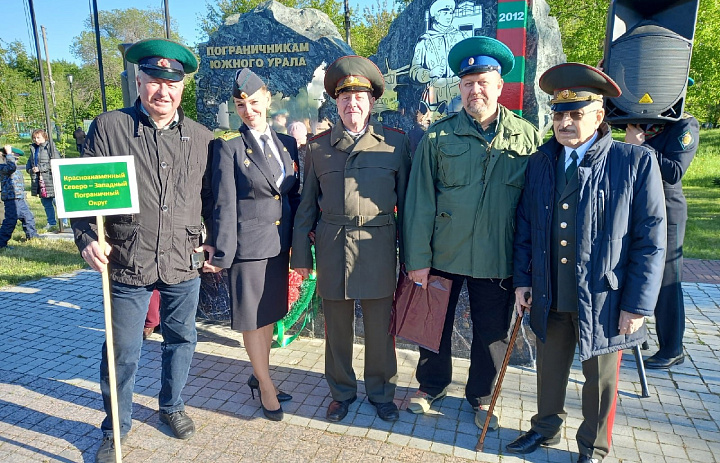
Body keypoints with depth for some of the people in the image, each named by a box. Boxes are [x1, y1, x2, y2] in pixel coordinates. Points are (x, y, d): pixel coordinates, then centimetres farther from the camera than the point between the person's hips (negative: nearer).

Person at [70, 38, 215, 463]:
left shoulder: (202, 138, 4)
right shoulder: (108, 128, -3)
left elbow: (211, 197, 12)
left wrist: (215, 242, 10)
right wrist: (88, 238, -13)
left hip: (184, 263, 3)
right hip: (126, 264, -2)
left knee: (182, 339, 17)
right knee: (122, 352, 8)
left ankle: (171, 406, 42)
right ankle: (116, 428, 32)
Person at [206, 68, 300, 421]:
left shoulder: (287, 144, 7)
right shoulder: (229, 146, -7)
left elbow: (294, 196, 11)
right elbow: (224, 204, -10)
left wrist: (298, 243, 10)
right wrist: (223, 254, -12)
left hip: (279, 246, 5)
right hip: (247, 246, -5)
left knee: (269, 314, 18)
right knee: (251, 320, 7)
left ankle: (259, 376, 36)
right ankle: (267, 387, 23)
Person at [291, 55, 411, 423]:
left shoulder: (395, 142, 4)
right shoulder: (318, 146, 7)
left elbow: (406, 200, 4)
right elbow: (307, 203, 8)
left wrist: (410, 255, 2)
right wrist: (301, 254, 4)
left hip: (378, 248, -1)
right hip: (332, 248, 1)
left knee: (379, 326, 10)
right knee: (336, 326, 13)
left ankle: (381, 391, 32)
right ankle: (341, 391, 34)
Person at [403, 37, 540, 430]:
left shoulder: (527, 136, -1)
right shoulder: (439, 136, -4)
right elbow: (420, 201, -5)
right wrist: (417, 259, -7)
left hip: (498, 260, 1)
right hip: (443, 255, 0)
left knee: (492, 334, 15)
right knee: (435, 324, 16)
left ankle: (481, 395, 40)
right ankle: (432, 385, 42)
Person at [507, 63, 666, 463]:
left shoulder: (636, 162, -10)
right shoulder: (540, 163, 3)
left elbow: (651, 241, -9)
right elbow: (526, 227, 8)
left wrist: (638, 305, -11)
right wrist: (523, 280, 5)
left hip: (602, 298, -3)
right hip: (550, 297, 4)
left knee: (600, 378, 15)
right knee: (550, 367, 20)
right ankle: (546, 429, 44)